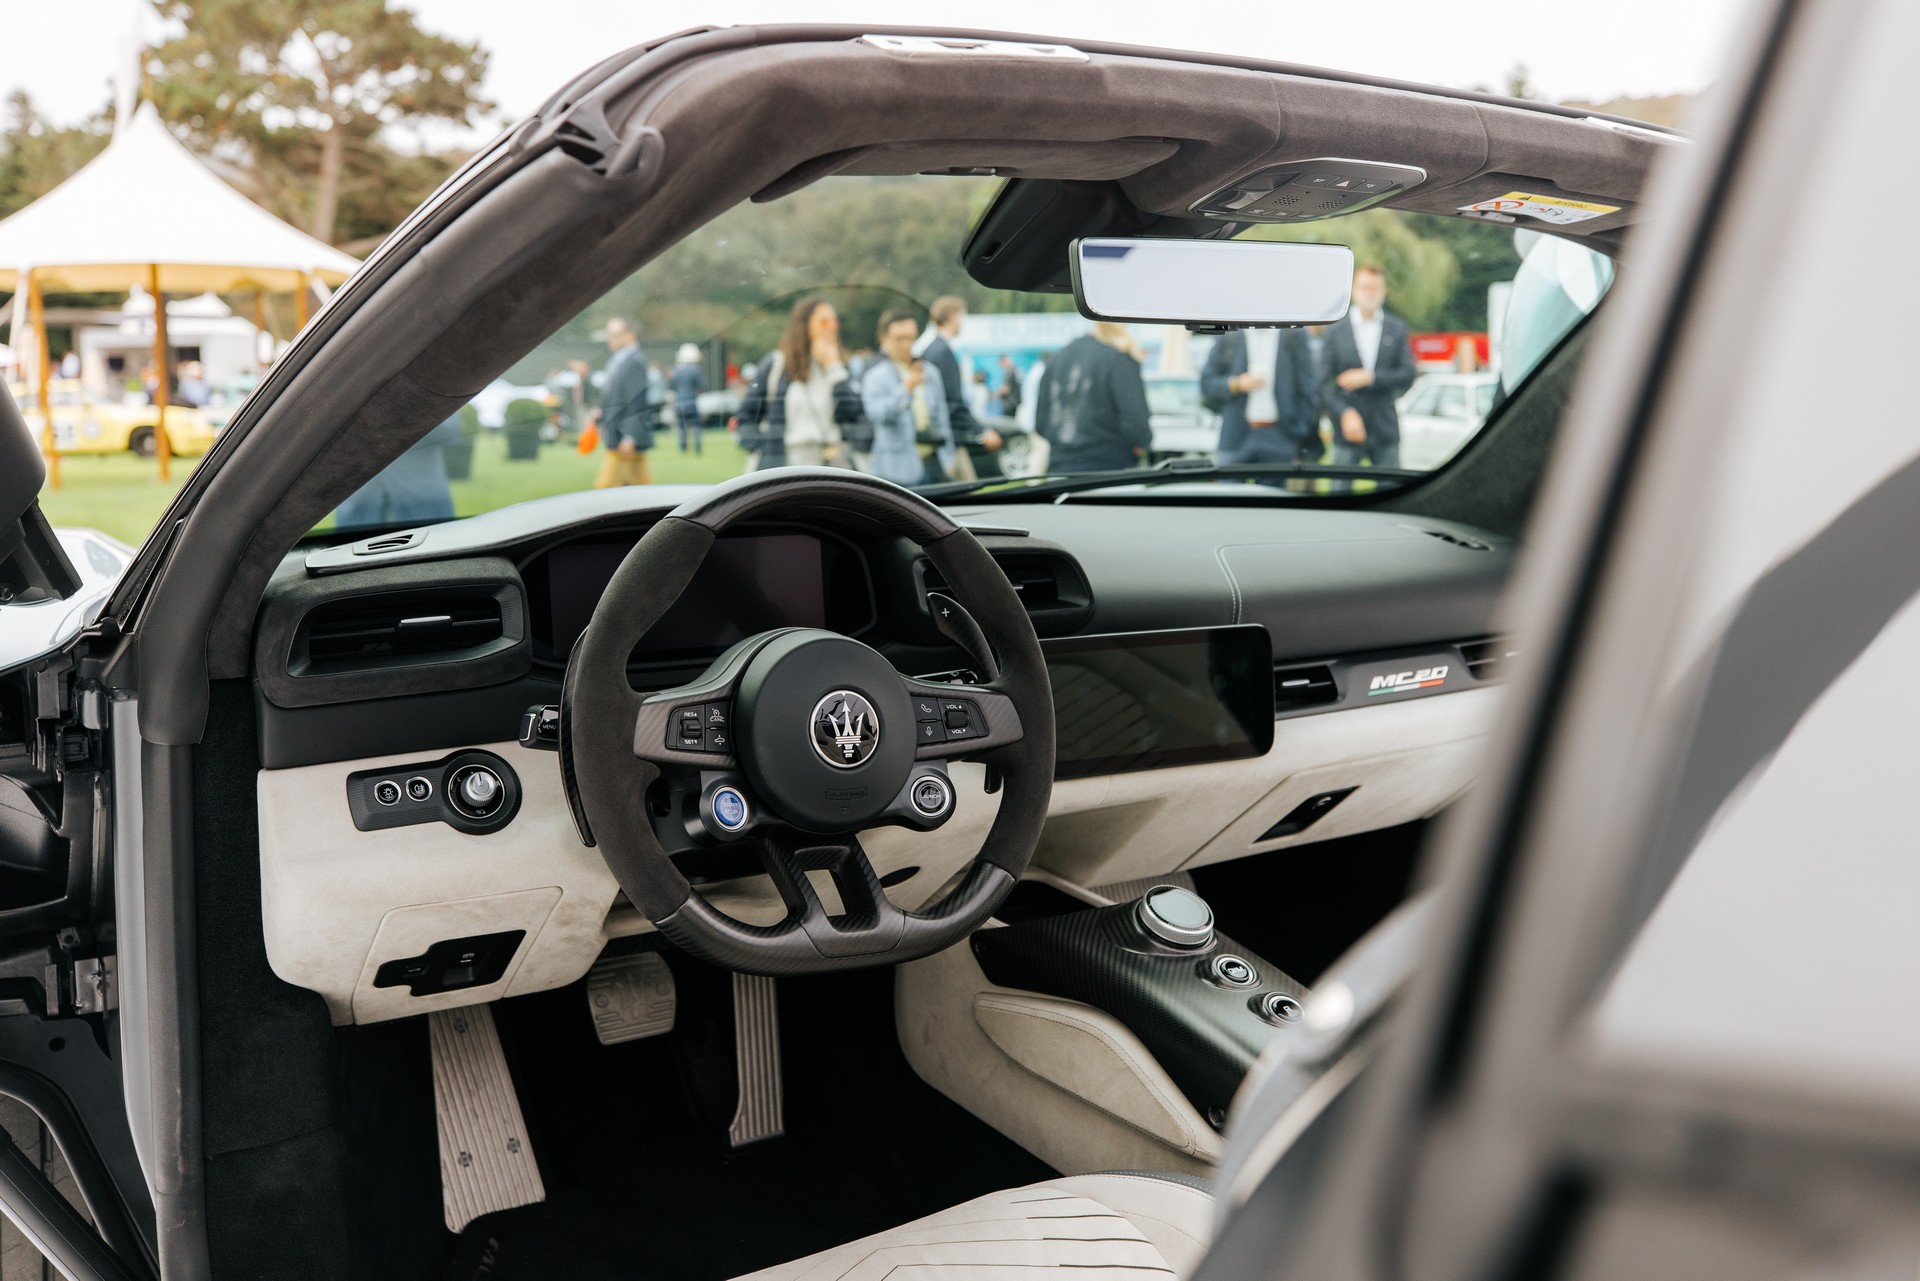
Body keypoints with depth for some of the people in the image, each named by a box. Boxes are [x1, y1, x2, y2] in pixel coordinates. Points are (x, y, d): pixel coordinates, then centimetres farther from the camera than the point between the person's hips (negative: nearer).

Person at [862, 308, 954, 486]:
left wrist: (948, 458, 17)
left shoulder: (930, 371, 17)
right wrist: (906, 388, -34)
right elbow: (876, 414, -23)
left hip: (934, 464, 6)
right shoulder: (875, 376, -5)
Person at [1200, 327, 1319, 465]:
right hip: (1236, 437, 1)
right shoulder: (1228, 341, 6)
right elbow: (1207, 383, 6)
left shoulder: (1293, 339, 4)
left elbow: (1308, 389, 3)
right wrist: (1235, 384, -13)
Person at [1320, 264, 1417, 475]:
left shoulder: (1397, 328, 7)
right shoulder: (1336, 329, 2)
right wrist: (1345, 413, -15)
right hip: (1347, 429, -1)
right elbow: (1323, 381, -3)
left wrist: (1370, 377, -11)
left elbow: (1407, 375, 1)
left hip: (1385, 431, 1)